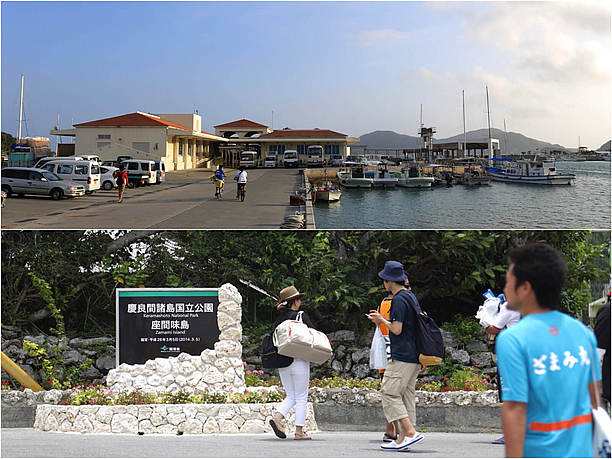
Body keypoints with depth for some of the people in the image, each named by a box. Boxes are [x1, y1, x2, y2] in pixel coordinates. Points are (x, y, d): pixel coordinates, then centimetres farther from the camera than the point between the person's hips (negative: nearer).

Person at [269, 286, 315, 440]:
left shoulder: (279, 319, 9)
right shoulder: (301, 316, -6)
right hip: (299, 360, -5)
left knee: (290, 397, 14)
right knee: (301, 398, 3)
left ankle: (277, 417, -9)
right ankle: (299, 432, 3)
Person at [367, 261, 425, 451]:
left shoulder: (398, 300, -12)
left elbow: (397, 329, -18)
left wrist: (381, 319, 0)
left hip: (401, 357, -10)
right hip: (414, 357, 10)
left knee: (389, 393, -8)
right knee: (406, 396, 9)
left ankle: (410, 432, -16)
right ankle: (401, 439, 9)